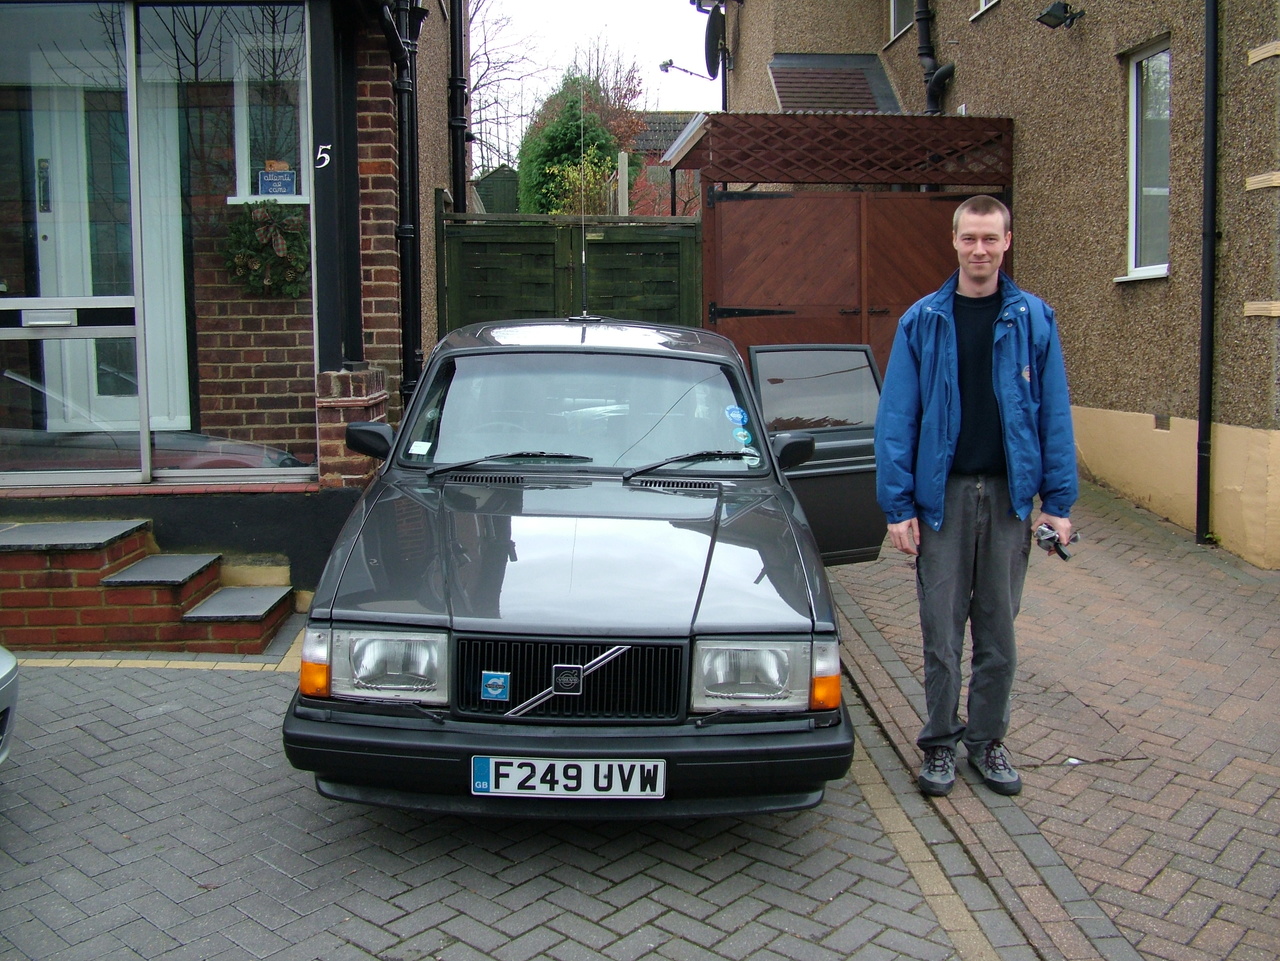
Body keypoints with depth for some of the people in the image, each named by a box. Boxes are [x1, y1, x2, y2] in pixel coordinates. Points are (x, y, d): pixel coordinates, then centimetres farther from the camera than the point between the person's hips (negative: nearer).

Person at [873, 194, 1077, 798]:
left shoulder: (1034, 320, 3)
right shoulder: (922, 321, 0)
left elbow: (1055, 415, 3)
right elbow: (896, 418, -2)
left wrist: (1058, 502, -1)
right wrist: (898, 506, -8)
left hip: (1010, 493, 1)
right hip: (942, 493, -1)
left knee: (999, 629, 10)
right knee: (942, 629, 4)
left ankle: (987, 739, 25)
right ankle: (940, 743, 20)